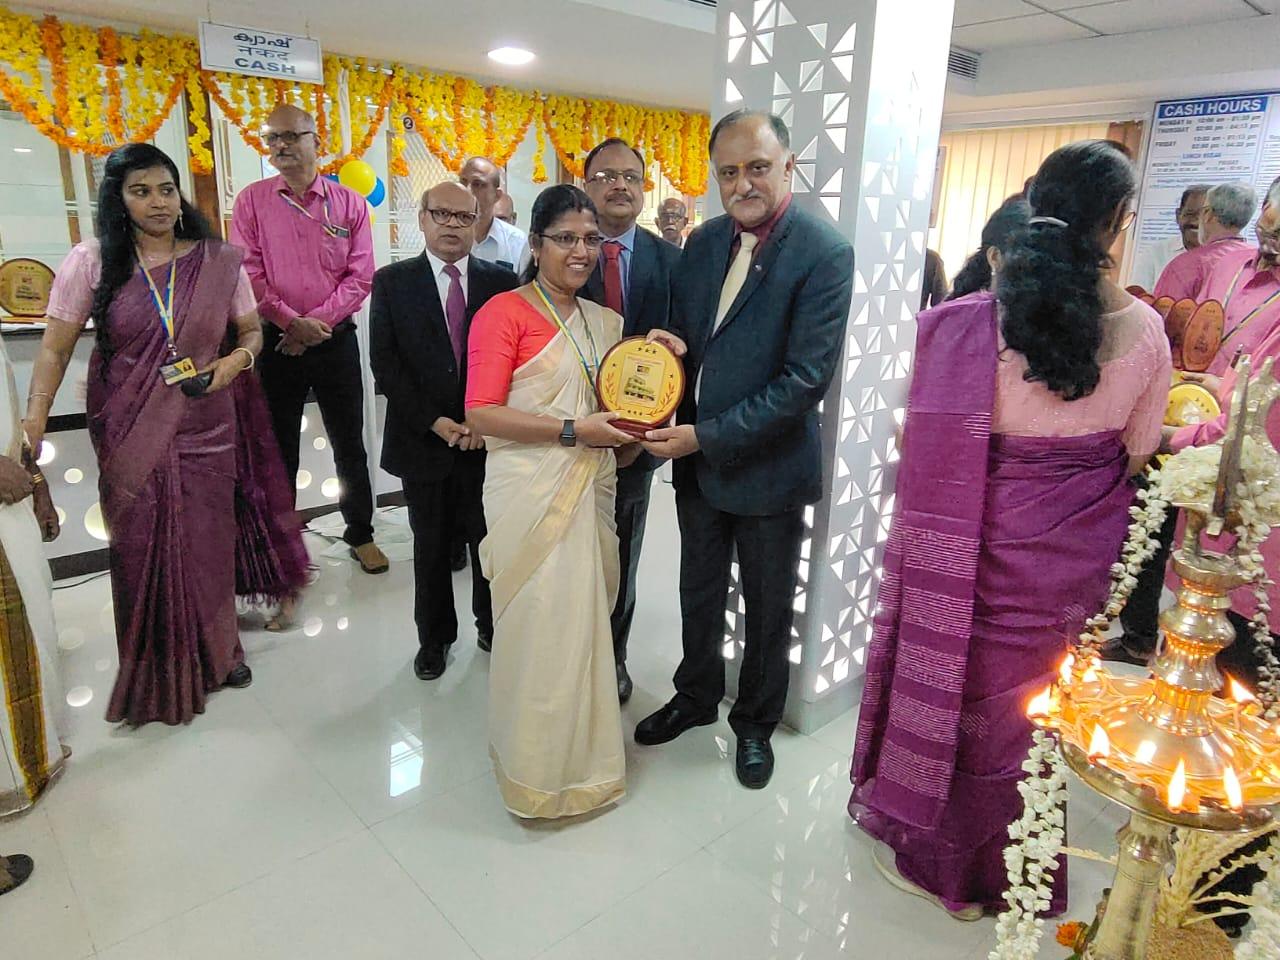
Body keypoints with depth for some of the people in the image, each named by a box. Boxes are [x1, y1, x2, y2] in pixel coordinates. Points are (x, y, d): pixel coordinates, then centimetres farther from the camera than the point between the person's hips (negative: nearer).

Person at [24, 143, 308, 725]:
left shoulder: (219, 262, 0)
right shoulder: (92, 262, -3)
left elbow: (251, 332, 9)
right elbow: (55, 350, -2)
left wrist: (234, 360, -12)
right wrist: (34, 421, -13)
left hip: (207, 431, 1)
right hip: (130, 437, -1)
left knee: (209, 544, 10)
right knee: (143, 551, 7)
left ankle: (214, 652, 33)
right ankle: (158, 674, 27)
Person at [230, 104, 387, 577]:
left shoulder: (349, 203, 2)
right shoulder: (251, 201, 2)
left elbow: (360, 276, -4)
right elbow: (248, 273, -4)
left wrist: (317, 323, -13)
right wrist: (292, 323, -14)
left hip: (336, 339, 0)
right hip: (276, 341, 0)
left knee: (349, 443, 9)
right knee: (279, 447, 10)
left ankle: (361, 533, 24)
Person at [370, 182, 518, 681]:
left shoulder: (500, 281, 2)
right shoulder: (392, 282, 0)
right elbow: (385, 363, -5)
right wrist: (434, 422, -12)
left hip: (487, 439, 0)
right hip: (423, 439, 0)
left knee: (489, 541, 11)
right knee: (431, 546, 12)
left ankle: (492, 626, 31)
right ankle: (434, 636, 30)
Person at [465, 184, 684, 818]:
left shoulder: (605, 322, 15)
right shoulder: (505, 311, -7)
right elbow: (482, 413, -15)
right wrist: (573, 431, -18)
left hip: (591, 491, 7)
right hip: (532, 496, -7)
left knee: (585, 619, 14)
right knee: (542, 629, -2)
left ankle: (578, 751, 36)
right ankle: (541, 772, 20)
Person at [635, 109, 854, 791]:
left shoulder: (824, 253, -17)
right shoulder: (704, 242, 2)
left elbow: (807, 378, -22)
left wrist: (706, 437, -22)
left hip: (768, 465, -5)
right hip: (696, 456, 6)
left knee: (767, 608, 15)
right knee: (698, 593, 22)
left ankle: (756, 722, 38)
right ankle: (697, 696, 46)